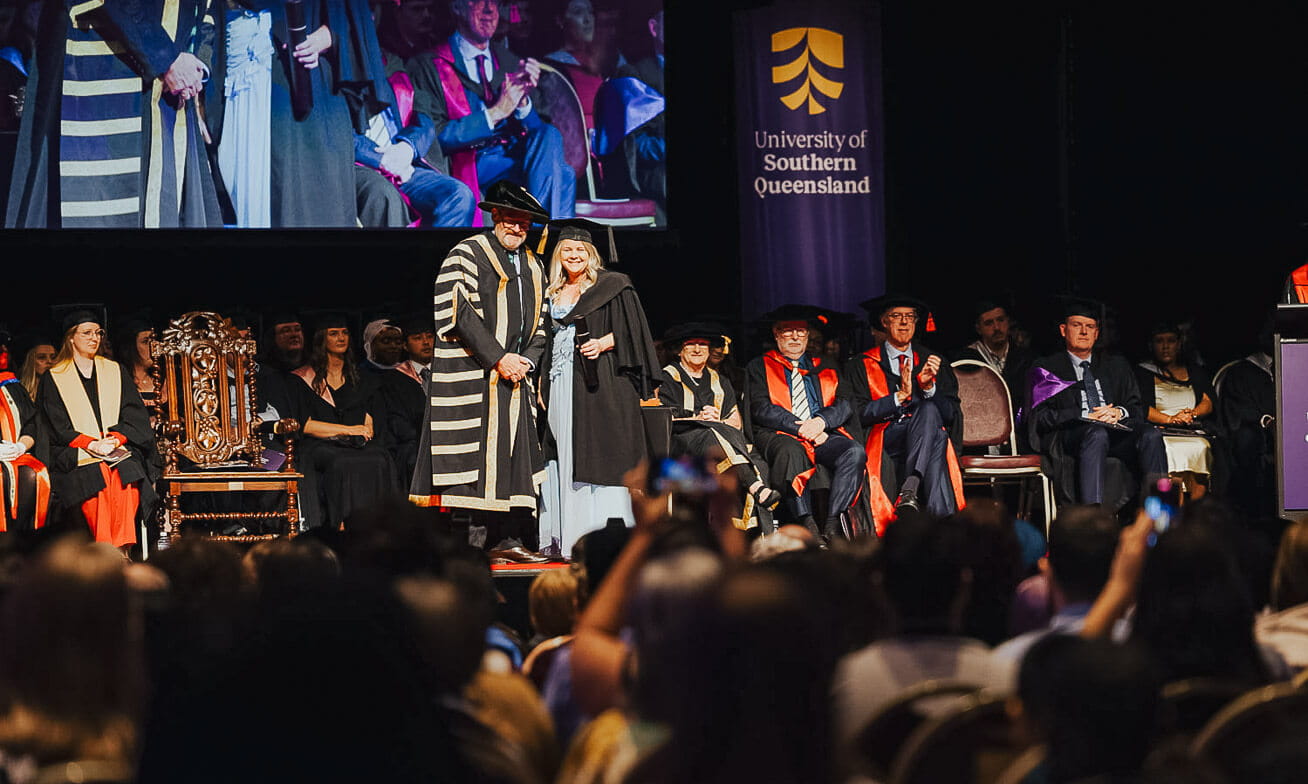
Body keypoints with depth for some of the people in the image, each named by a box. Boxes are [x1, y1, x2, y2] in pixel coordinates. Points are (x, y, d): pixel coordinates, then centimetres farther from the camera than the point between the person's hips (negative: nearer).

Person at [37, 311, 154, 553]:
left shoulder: (115, 372, 19)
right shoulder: (54, 379, 11)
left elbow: (135, 415, 12)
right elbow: (58, 427, 2)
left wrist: (115, 438, -8)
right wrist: (91, 444, -13)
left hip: (119, 449, 2)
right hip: (76, 455, -2)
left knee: (124, 476, -32)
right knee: (95, 476, -33)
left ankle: (121, 550, -34)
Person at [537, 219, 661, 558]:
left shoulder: (612, 286, 2)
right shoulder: (553, 294, 17)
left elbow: (631, 330, -2)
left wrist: (606, 342, -18)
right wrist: (543, 384, 12)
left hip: (600, 384, -5)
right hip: (561, 386, 5)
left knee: (597, 454, -10)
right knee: (563, 458, 1)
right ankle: (565, 539, 1)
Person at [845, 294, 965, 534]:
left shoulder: (932, 361, 23)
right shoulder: (862, 366, 17)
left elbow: (951, 414, 13)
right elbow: (859, 414, 2)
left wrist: (929, 386, -6)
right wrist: (900, 395, -9)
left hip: (930, 439, 2)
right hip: (886, 442, -2)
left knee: (929, 410, -33)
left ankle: (909, 490, -49)